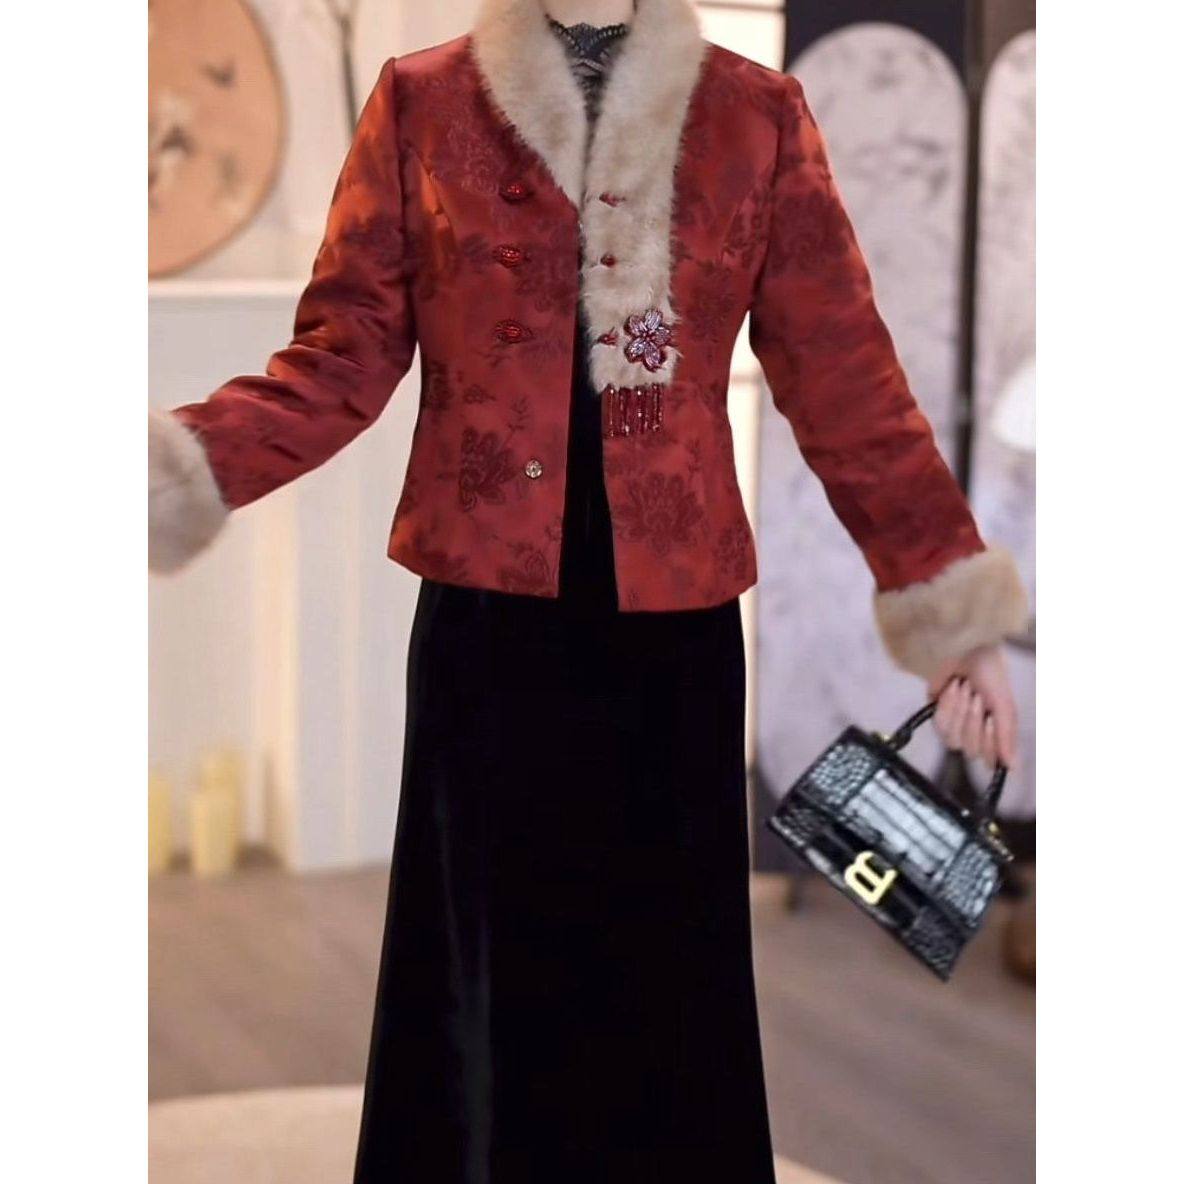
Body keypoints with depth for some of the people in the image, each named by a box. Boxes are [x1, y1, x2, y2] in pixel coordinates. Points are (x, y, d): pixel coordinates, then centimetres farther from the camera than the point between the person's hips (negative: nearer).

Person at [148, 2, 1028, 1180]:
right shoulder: (418, 105, 3)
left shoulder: (758, 119, 3)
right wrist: (180, 465, -17)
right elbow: (342, 358, -1)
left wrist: (955, 610, -2)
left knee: (665, 974, 9)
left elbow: (847, 382, 1)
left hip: (673, 624, 1)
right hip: (487, 613, 0)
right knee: (484, 967, 9)